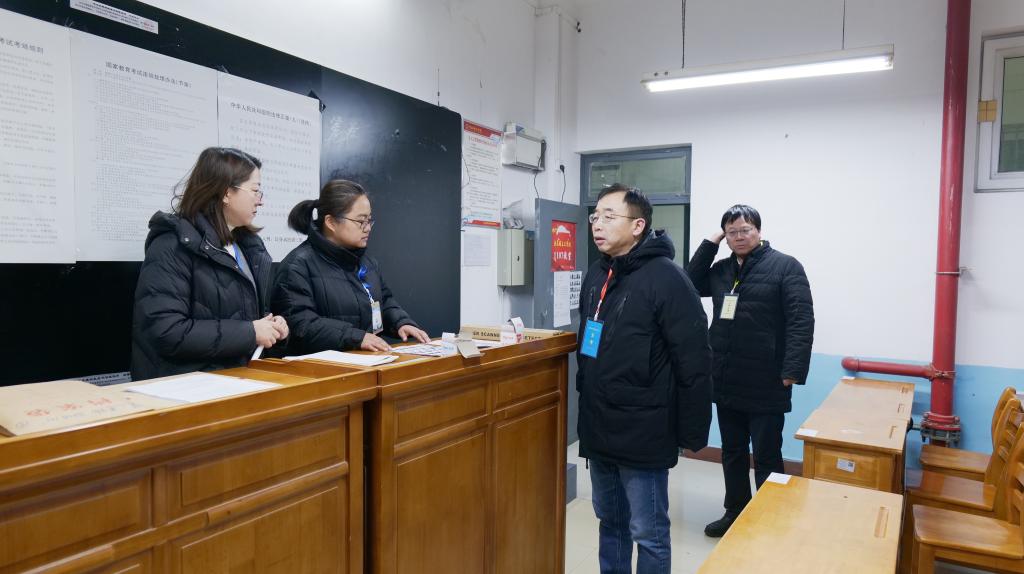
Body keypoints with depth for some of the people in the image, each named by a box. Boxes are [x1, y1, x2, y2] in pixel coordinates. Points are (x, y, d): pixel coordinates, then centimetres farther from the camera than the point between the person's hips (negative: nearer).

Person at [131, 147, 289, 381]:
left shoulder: (249, 244, 13)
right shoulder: (173, 245, -9)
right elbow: (166, 332, -18)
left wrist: (270, 326, 2)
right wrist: (249, 333, -16)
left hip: (240, 375, 7)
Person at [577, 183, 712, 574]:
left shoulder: (665, 278, -16)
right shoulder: (595, 275, 8)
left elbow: (694, 362, -16)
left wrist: (693, 432, -14)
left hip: (642, 433, -7)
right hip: (598, 429, 7)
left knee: (648, 534, 7)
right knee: (610, 522, 20)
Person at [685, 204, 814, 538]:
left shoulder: (785, 266, -6)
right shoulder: (721, 269, 12)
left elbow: (802, 321, -13)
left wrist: (793, 370, -21)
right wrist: (710, 244, 2)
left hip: (765, 385, -6)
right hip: (726, 382, 6)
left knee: (767, 458, 5)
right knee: (732, 453, 17)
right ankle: (735, 513, 32)